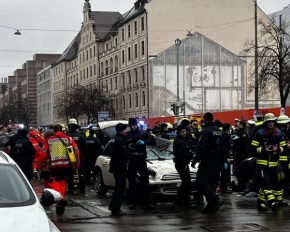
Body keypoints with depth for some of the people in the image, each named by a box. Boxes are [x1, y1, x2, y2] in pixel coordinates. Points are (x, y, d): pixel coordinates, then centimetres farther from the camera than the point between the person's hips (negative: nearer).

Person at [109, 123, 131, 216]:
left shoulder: (116, 138, 13)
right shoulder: (120, 140, -20)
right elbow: (125, 154, -23)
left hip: (116, 166, 11)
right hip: (120, 167, -11)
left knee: (119, 188, 20)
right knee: (120, 189, -6)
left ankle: (113, 207, 27)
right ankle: (116, 209, -4)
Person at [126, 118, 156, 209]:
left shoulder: (143, 134, 5)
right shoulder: (127, 135, 8)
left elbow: (153, 141, -2)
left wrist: (144, 142, -18)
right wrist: (127, 147, -10)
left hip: (141, 160, -1)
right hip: (131, 161, 2)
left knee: (145, 182, -3)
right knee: (131, 182, 4)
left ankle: (148, 202, 2)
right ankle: (132, 202, 9)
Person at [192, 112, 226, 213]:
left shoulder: (205, 131, -13)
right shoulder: (219, 131, 13)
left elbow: (201, 148, -19)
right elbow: (223, 148, 17)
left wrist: (195, 161, -14)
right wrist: (224, 161, 22)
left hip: (207, 161, -8)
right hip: (217, 162, 8)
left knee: (201, 182, -6)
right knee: (212, 182, 11)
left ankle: (216, 200, -19)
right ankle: (211, 205, 9)